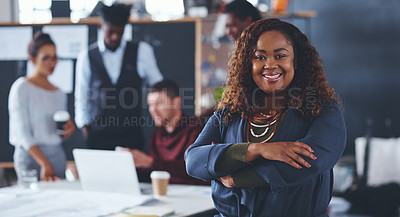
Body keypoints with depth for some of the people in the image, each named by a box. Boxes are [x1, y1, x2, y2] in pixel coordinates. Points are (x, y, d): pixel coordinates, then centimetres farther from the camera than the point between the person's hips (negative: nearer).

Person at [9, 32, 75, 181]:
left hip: (58, 155, 6)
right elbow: (22, 132, -13)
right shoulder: (22, 88, -5)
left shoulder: (59, 93, 14)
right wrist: (44, 164, -22)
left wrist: (68, 130, -2)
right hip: (31, 157, -5)